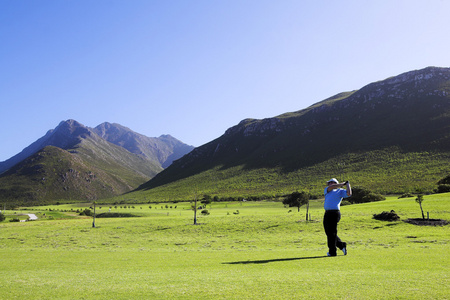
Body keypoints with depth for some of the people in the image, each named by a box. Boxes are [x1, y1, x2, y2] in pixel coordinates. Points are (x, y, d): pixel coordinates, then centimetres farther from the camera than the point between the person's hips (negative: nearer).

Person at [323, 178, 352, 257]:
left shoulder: (340, 191, 7)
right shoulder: (326, 190, 20)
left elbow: (349, 193, -10)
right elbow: (330, 187, -1)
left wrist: (348, 184, 3)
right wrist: (342, 184, 4)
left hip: (335, 213, -7)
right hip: (327, 213, 7)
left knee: (332, 233, -3)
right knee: (328, 232, 10)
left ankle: (332, 252, 5)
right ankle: (341, 245, 23)